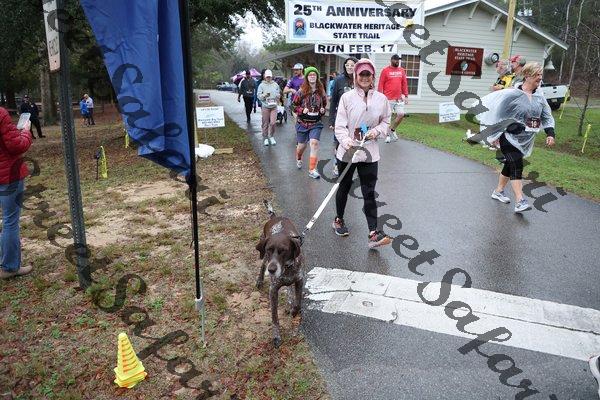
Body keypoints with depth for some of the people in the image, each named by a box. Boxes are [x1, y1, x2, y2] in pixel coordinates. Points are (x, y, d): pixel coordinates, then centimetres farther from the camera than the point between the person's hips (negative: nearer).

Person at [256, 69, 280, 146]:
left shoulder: (275, 85, 9)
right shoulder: (261, 85, 2)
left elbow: (278, 95, 15)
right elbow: (258, 95, -2)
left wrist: (277, 96, -7)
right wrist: (264, 95, -19)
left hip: (274, 106, 1)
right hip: (265, 106, -1)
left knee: (273, 123, -7)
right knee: (265, 123, 3)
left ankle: (271, 136, 16)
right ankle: (266, 138, 18)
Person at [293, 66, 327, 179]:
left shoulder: (321, 91, 2)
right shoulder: (301, 91, -6)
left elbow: (324, 104, 17)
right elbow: (294, 105, -1)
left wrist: (323, 110, -4)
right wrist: (302, 110, -18)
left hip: (316, 123, 1)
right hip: (303, 122, -1)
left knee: (314, 143, -16)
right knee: (301, 145, 12)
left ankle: (312, 169, -9)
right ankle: (298, 159, 48)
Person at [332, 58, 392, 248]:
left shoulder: (381, 99, 1)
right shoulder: (347, 97, -6)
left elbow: (386, 121, 13)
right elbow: (340, 125, -9)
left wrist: (377, 131, -8)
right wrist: (347, 141, -27)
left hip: (369, 153, 1)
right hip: (347, 152, -1)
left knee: (369, 193, -2)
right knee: (344, 188, 16)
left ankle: (373, 234, -4)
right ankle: (338, 220, 38)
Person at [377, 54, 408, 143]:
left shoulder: (402, 70, 11)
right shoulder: (385, 70, -3)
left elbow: (404, 84, 14)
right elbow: (380, 85, -4)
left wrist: (406, 96, 8)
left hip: (399, 98, 4)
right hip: (388, 99, -4)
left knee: (401, 114, -2)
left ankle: (392, 130, 19)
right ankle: (387, 134, 14)